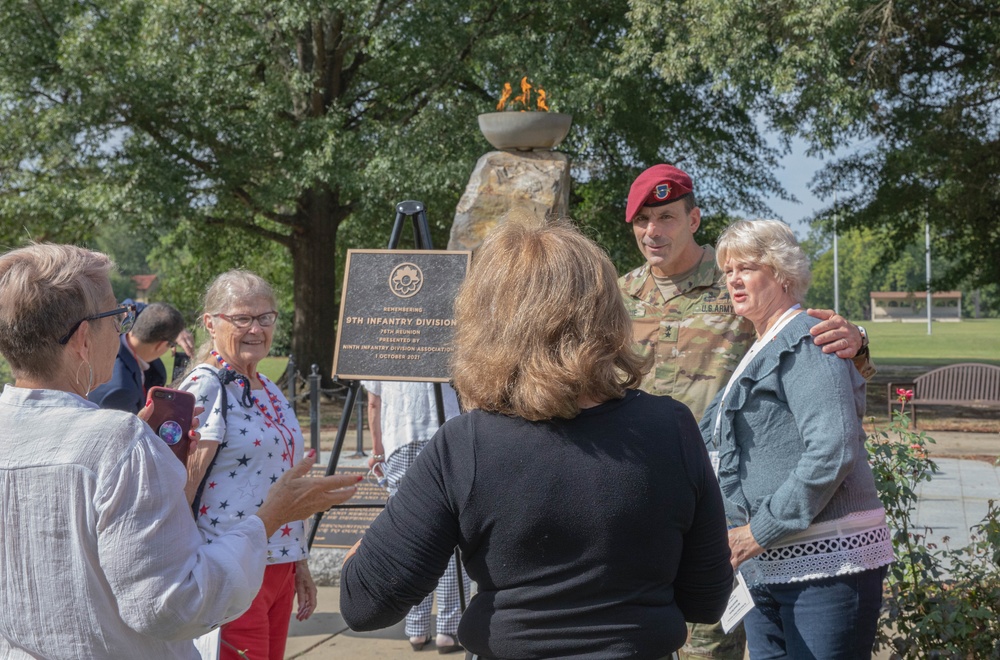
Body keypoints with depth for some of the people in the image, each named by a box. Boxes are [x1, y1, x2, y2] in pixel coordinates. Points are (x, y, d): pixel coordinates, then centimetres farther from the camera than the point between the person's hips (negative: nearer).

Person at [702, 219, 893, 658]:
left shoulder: (807, 342, -9)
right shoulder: (761, 352, 20)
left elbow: (832, 450, -21)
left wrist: (763, 530, -17)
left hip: (825, 562, -9)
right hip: (766, 571, 9)